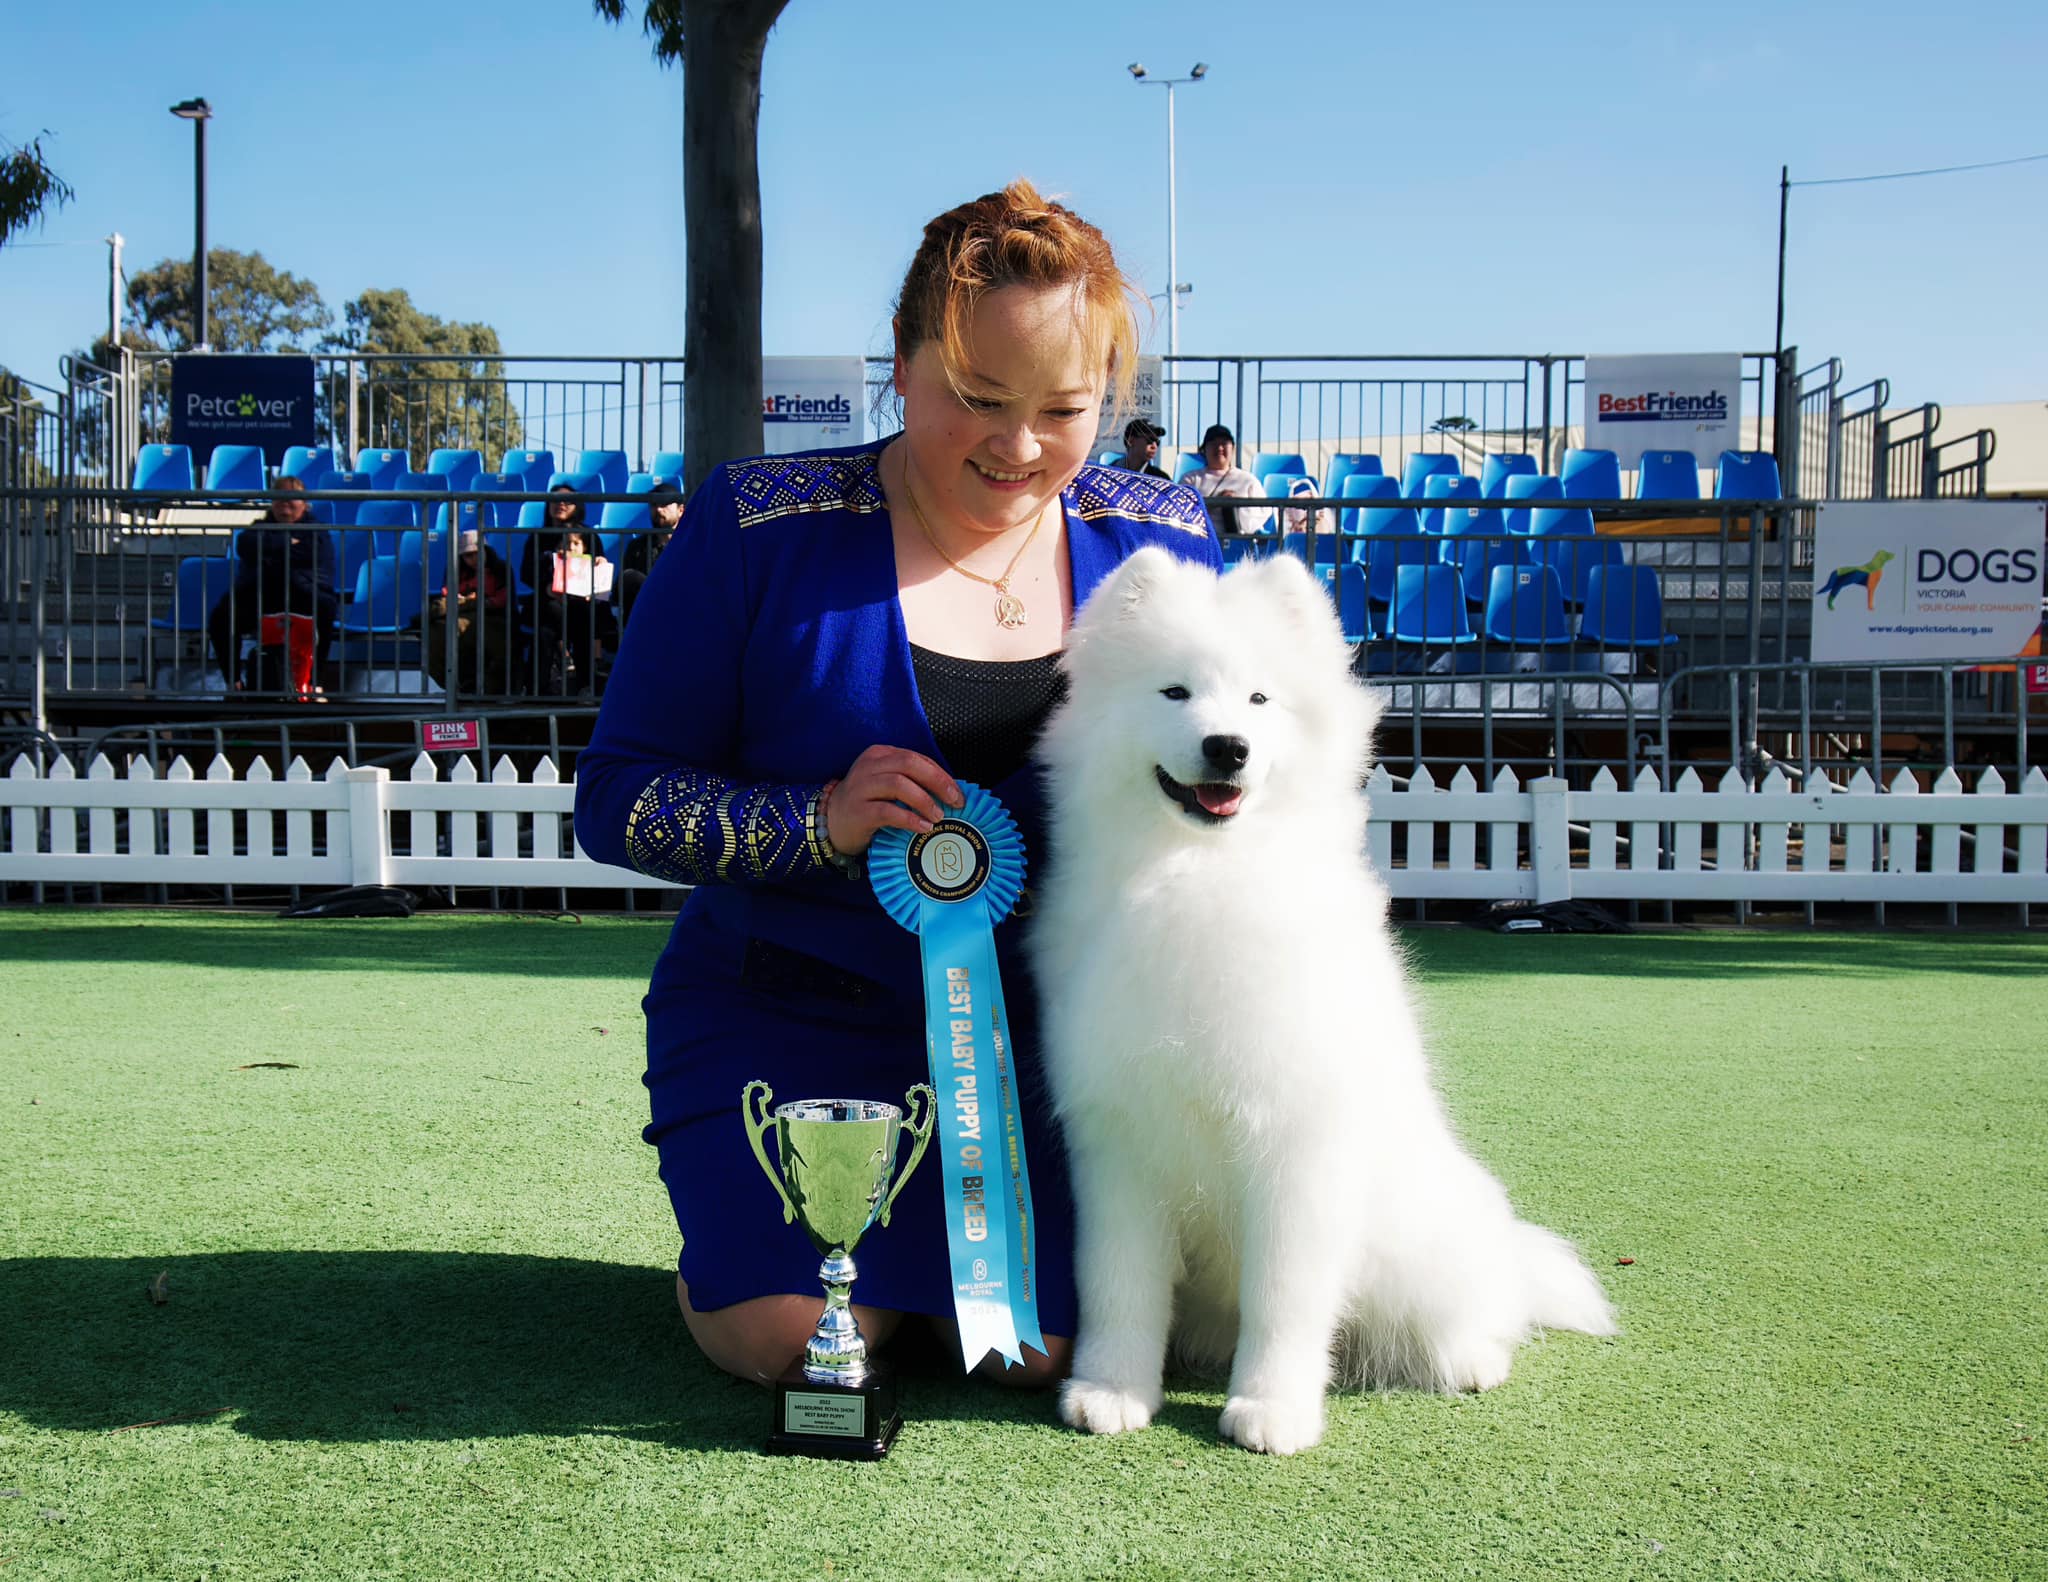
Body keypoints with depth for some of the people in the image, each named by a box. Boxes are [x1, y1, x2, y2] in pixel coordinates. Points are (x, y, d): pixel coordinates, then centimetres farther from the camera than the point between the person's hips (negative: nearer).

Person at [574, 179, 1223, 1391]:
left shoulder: (1162, 542, 1)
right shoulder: (759, 529, -9)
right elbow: (617, 798, -6)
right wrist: (819, 824, -23)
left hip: (1042, 1020, 2)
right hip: (790, 1012, -2)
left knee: (1044, 1343, -14)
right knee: (797, 1338, -18)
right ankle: (733, 1230, 18)